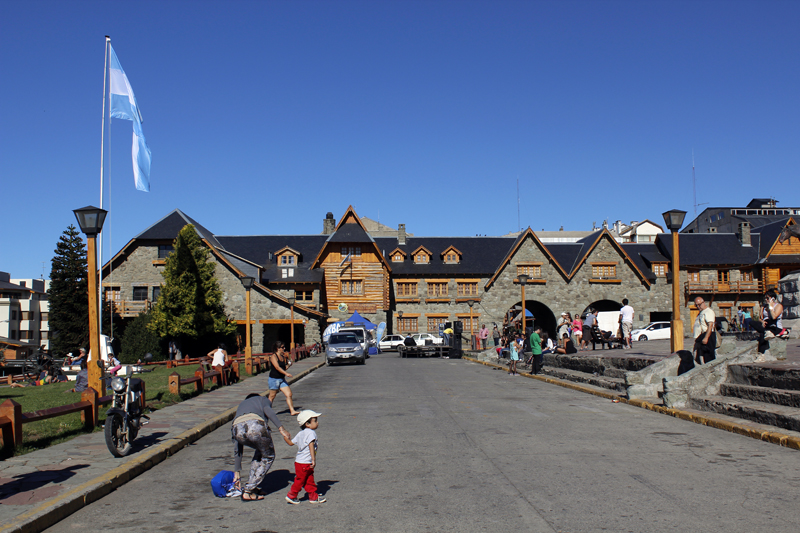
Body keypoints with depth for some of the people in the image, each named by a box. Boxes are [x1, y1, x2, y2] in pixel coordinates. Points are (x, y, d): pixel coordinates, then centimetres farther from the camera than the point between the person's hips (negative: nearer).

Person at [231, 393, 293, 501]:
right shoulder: (263, 399, 36)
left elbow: (237, 447, 39)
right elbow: (267, 410, 5)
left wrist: (237, 472, 41)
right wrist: (281, 428, -4)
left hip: (237, 429, 5)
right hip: (256, 426, -4)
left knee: (260, 451, 34)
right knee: (268, 457, 22)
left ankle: (252, 486, 27)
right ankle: (248, 492, 16)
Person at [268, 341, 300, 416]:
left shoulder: (283, 356, 9)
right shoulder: (274, 357, -13)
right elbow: (277, 367, -26)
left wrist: (289, 364, 0)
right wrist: (286, 373, -33)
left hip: (282, 379, 7)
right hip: (274, 379, -7)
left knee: (289, 394, -3)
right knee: (272, 397, 3)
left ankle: (292, 411, -3)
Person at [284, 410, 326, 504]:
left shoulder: (300, 434, 10)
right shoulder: (311, 433, -17)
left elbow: (291, 443, 16)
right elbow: (311, 446, -27)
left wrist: (285, 437, 34)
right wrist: (313, 459, -31)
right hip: (304, 463, -9)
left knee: (310, 480, 13)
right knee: (300, 480, 3)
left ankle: (313, 496, 19)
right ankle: (291, 496, 15)